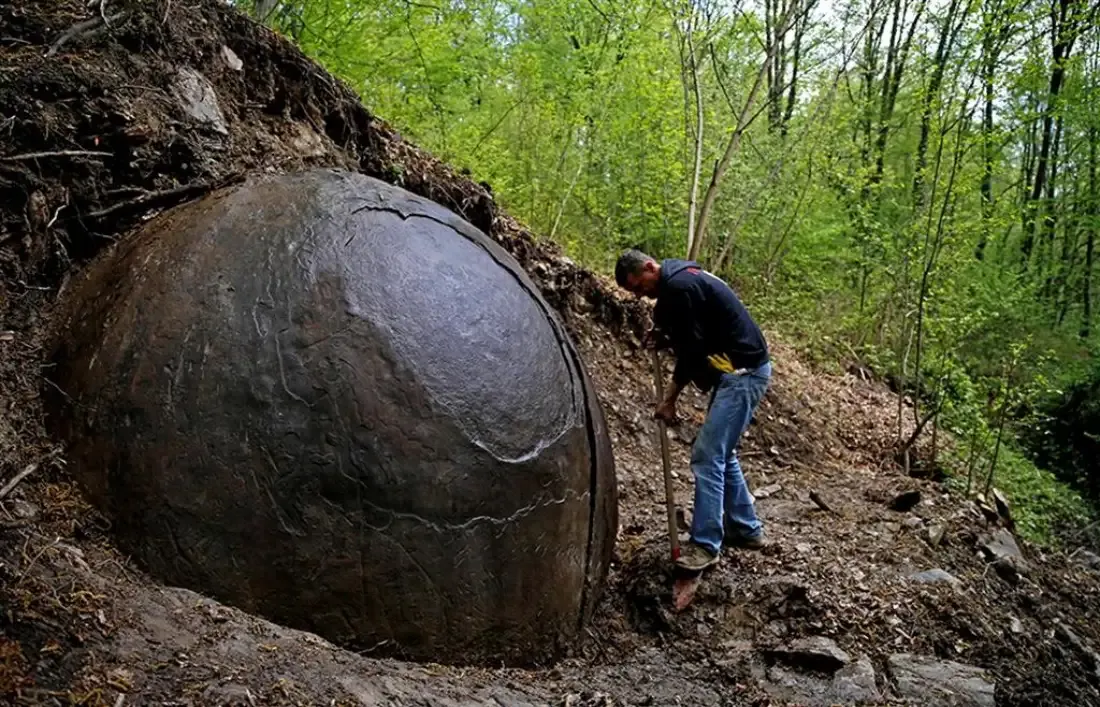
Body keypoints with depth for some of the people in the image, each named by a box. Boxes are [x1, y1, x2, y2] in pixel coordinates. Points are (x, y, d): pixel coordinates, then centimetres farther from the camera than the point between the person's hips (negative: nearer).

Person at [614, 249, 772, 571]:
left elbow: (693, 349, -18)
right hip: (740, 369, 11)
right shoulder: (681, 278, 13)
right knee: (721, 453, 17)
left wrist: (670, 399, -9)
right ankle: (747, 528, 27)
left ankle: (706, 544, -3)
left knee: (707, 456, -9)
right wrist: (663, 338, 3)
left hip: (742, 373, -11)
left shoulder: (679, 287, -18)